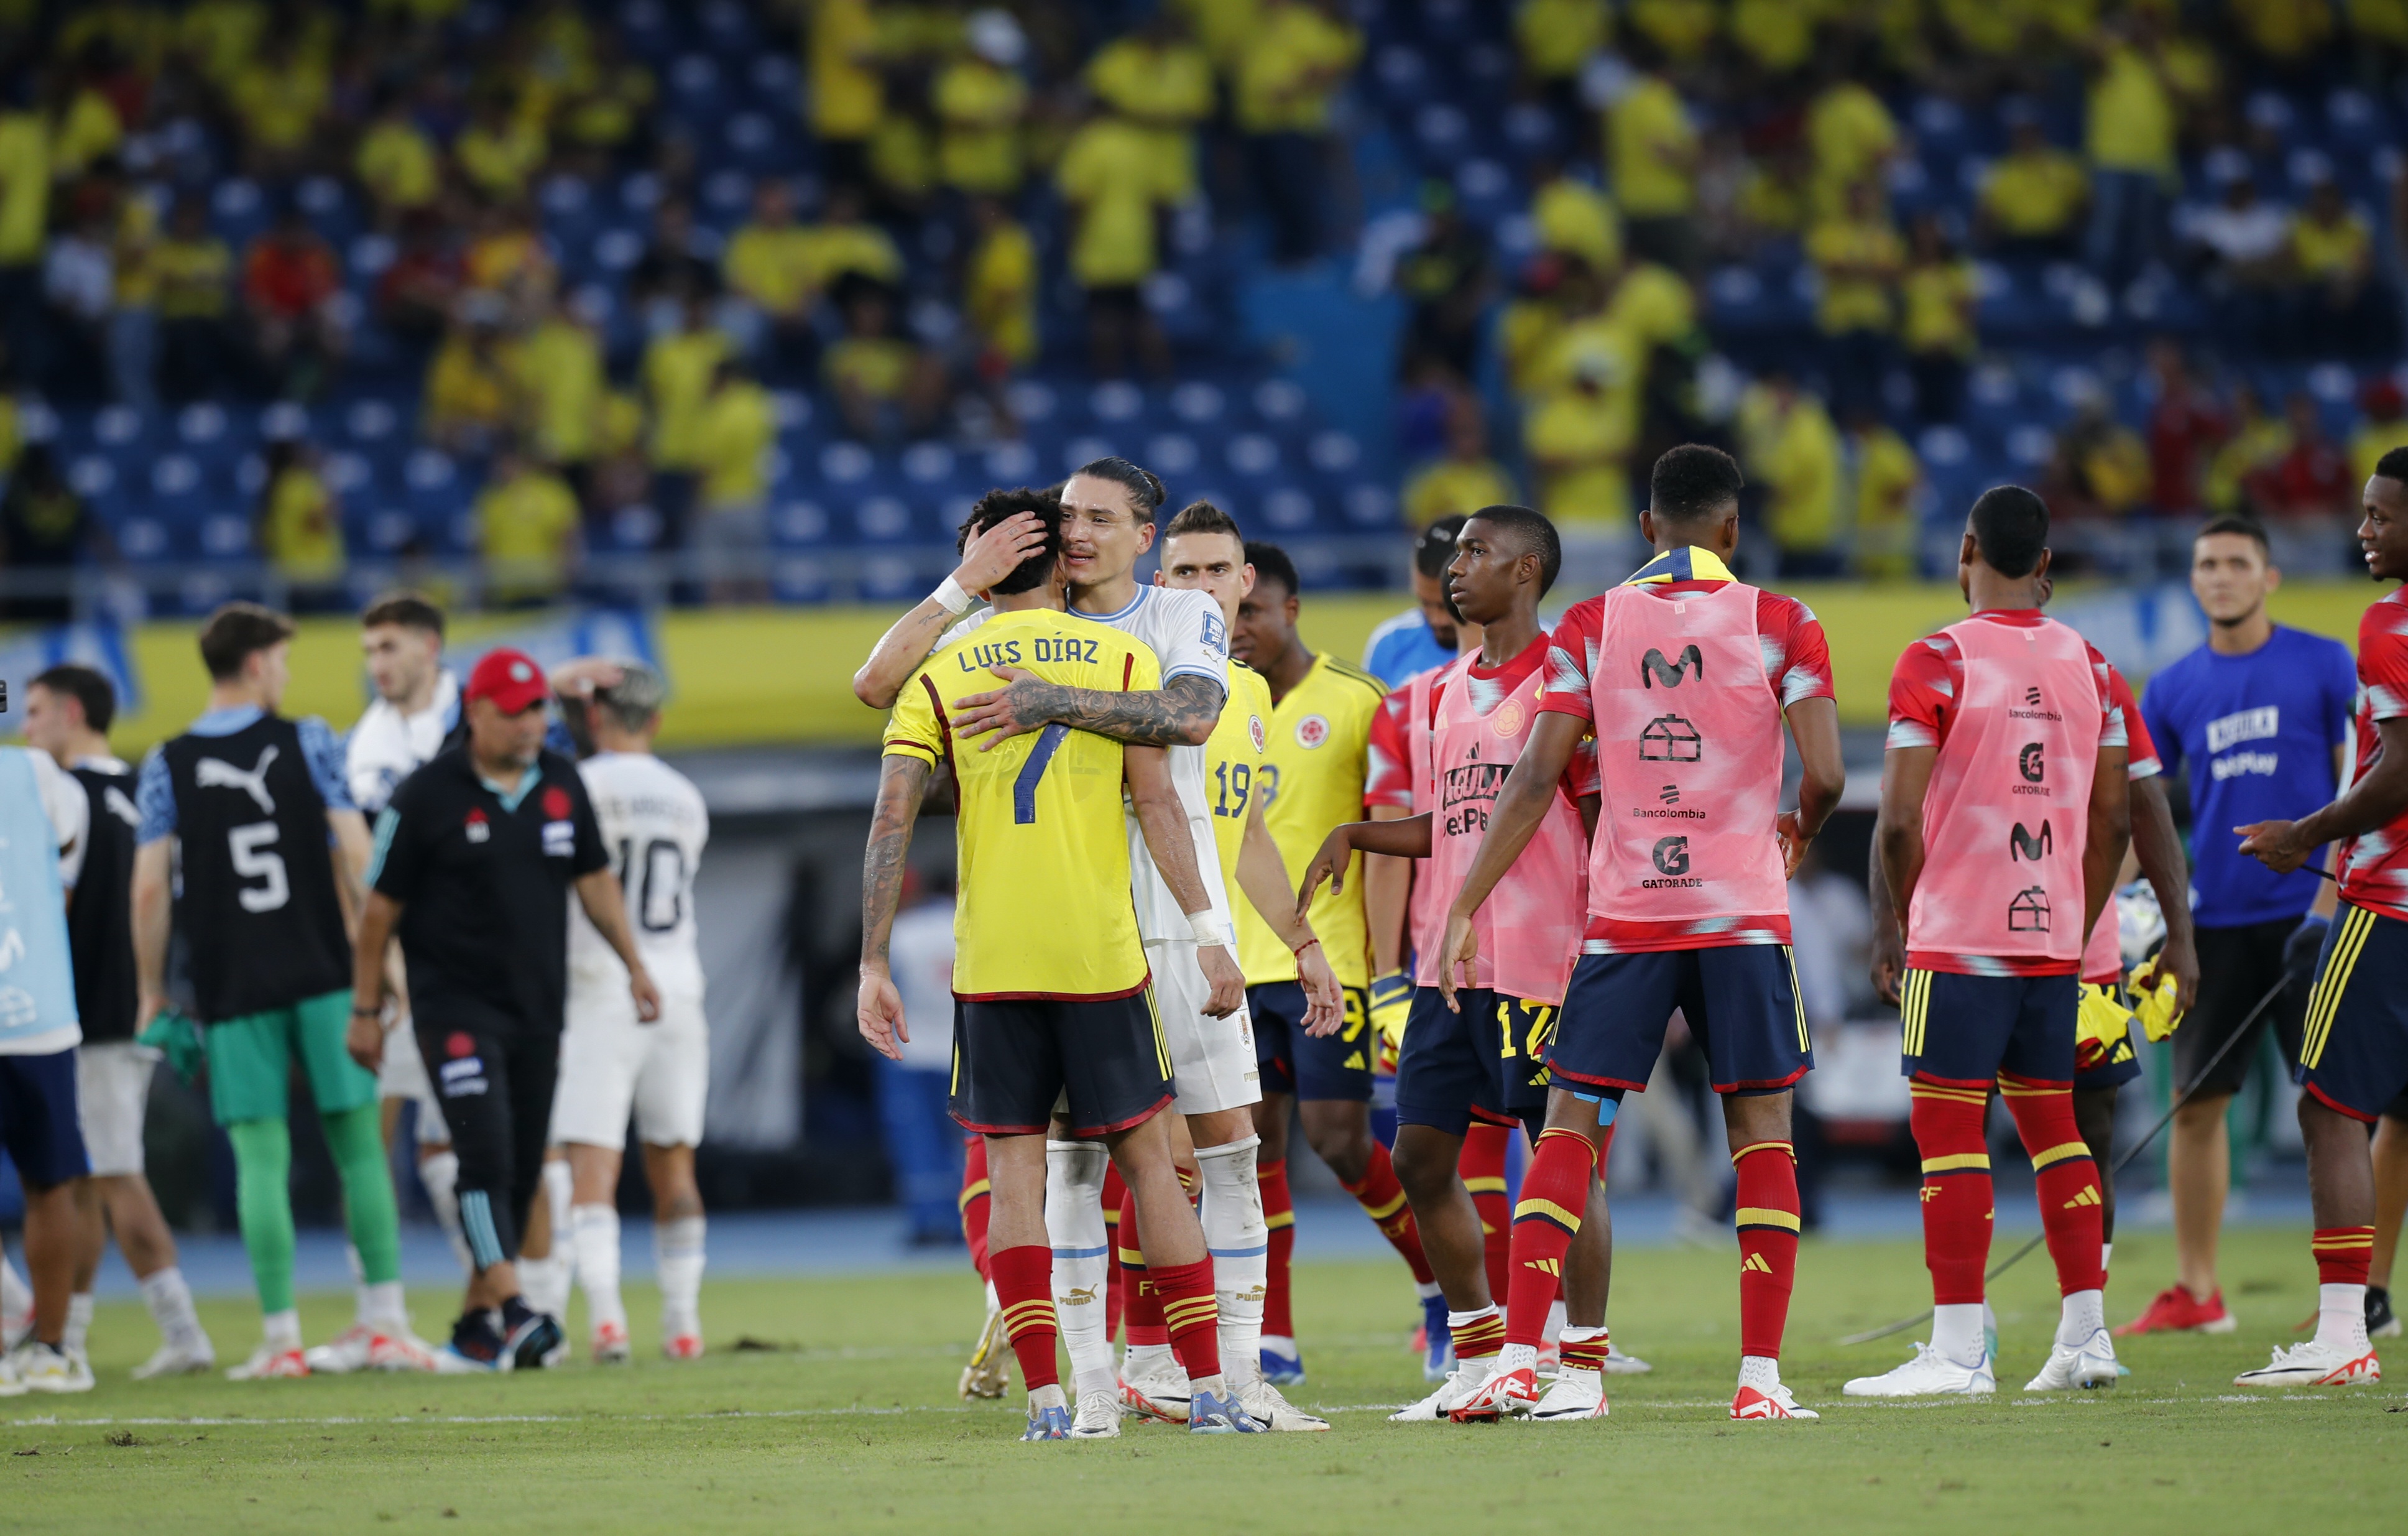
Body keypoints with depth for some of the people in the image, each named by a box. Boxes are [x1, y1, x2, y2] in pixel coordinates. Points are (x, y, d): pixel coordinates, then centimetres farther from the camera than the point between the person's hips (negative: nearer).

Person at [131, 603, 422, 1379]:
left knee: (260, 1158, 0)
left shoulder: (166, 767, 2)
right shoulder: (310, 742, 1)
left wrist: (153, 993, 5)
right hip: (324, 975, 0)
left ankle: (281, 1337, -3)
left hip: (231, 988, 0)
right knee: (358, 1144, 5)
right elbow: (356, 858, -3)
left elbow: (149, 888, -2)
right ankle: (386, 1322, 4)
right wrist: (382, 953, 5)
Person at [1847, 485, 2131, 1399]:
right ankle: (2085, 1334, 12)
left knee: (1948, 1126, -4)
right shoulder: (2088, 665, 9)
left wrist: (1902, 933, 2)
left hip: (1959, 940, -6)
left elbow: (1899, 822, -12)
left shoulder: (1939, 663, -9)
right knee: (2049, 1119, 14)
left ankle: (1958, 1349, -7)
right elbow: (2113, 821, 12)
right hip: (2054, 932, 6)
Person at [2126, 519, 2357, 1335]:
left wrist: (2334, 895, -12)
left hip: (2306, 910, -4)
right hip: (2214, 922, 4)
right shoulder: (2175, 689, 9)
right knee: (2196, 1104, 3)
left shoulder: (2324, 665, 0)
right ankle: (2194, 1292, 10)